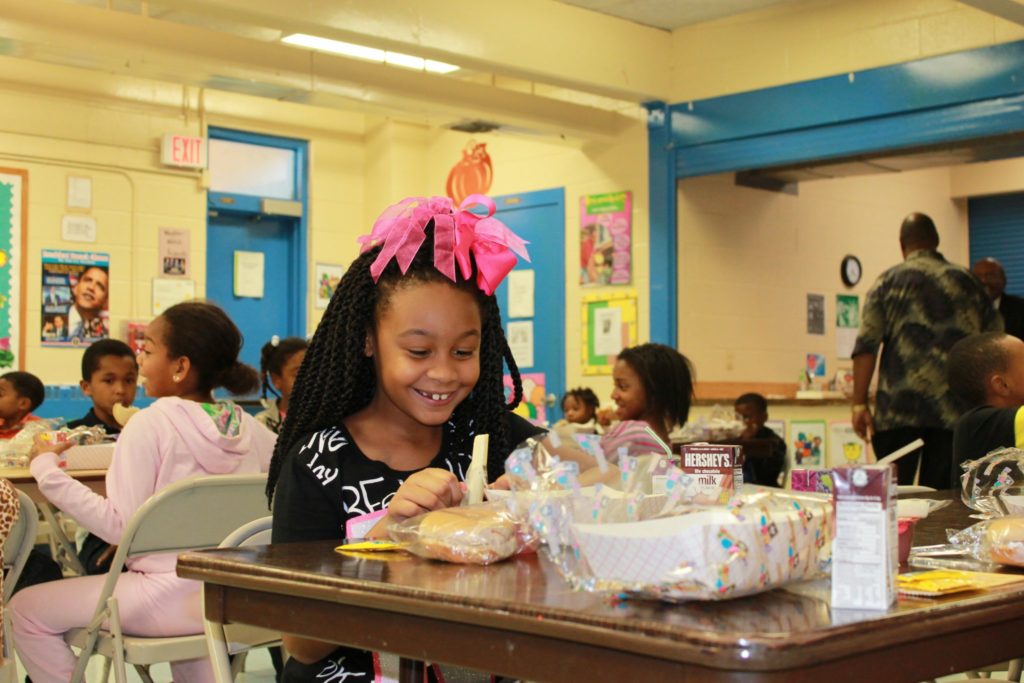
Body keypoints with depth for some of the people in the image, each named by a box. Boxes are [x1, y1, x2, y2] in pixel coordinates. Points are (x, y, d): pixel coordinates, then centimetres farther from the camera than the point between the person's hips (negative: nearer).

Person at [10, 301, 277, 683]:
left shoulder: (150, 424, -12)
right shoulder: (246, 426, 3)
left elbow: (119, 526, -15)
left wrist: (47, 470, -9)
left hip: (171, 598, -6)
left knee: (26, 611, 8)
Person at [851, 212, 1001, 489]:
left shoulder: (888, 281, 5)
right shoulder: (968, 281, 13)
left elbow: (866, 344, -5)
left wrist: (859, 404, -5)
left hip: (899, 408, -2)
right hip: (955, 411, 2)